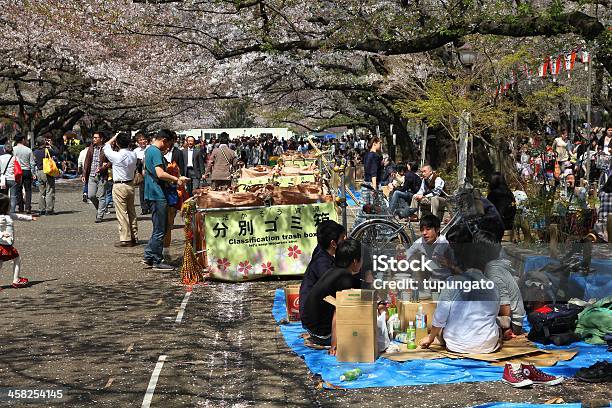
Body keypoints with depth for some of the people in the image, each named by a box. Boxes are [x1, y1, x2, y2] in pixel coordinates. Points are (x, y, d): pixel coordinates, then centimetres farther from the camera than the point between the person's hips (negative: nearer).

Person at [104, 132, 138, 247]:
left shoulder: (117, 156, -18)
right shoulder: (133, 155, -2)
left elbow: (106, 147, -2)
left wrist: (115, 137, 8)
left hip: (119, 186, -7)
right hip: (131, 184, 7)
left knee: (122, 213, -3)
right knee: (131, 212, 13)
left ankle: (125, 239, -2)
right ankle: (134, 237, 18)